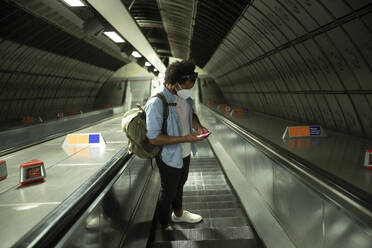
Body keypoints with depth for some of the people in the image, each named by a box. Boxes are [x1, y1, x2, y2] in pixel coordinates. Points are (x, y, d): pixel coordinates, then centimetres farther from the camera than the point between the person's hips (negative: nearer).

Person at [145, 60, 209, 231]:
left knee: (179, 185, 29)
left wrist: (198, 126, -9)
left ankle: (178, 214, 56)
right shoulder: (156, 103, -31)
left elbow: (190, 114, 13)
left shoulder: (183, 95, -6)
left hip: (185, 153, 8)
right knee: (168, 192, 14)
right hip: (170, 157, -8)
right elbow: (153, 138, -31)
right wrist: (185, 138, -33)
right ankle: (165, 226, 41)